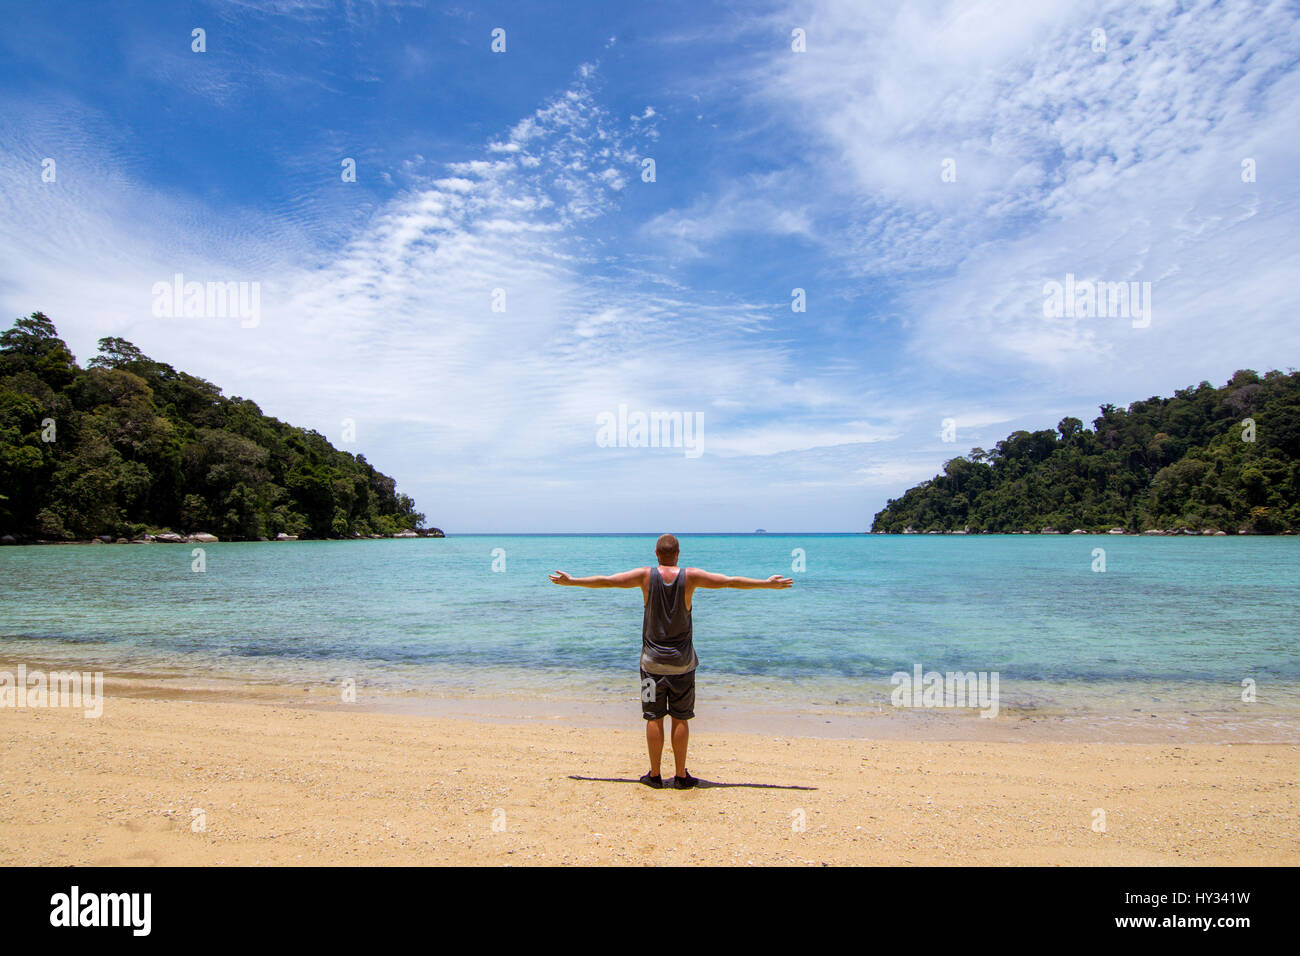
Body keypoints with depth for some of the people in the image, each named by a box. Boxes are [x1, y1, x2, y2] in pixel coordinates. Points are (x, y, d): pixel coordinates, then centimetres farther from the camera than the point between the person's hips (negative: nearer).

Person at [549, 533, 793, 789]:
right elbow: (731, 581, -4)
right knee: (680, 719, 8)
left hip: (652, 660, 0)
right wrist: (768, 584, 5)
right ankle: (681, 775, 15)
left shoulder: (646, 575, -6)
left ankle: (655, 775, 14)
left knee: (654, 719, 7)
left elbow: (605, 580, -2)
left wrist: (571, 581, 10)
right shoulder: (690, 576, -7)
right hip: (682, 662, 0)